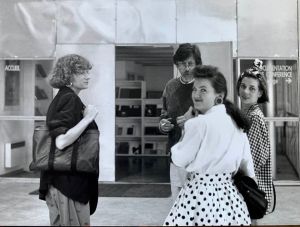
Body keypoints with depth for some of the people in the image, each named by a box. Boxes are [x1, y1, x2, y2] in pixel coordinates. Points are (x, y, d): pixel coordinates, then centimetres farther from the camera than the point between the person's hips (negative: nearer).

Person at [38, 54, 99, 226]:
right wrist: (88, 118, -21)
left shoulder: (63, 98, 12)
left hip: (65, 178, 10)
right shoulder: (70, 99, -16)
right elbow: (61, 142, -27)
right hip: (69, 179, -10)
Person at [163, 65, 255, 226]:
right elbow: (247, 166, 10)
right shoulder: (236, 123, 5)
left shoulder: (199, 123, -15)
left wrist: (185, 127, 5)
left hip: (200, 194, -6)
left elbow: (179, 160, -5)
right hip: (230, 197, 7)